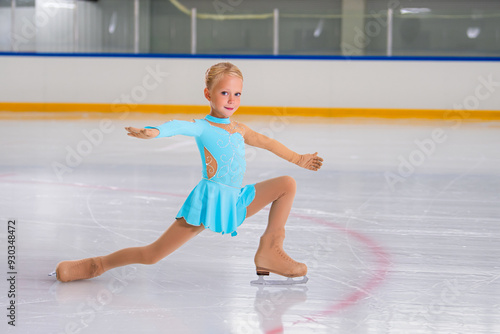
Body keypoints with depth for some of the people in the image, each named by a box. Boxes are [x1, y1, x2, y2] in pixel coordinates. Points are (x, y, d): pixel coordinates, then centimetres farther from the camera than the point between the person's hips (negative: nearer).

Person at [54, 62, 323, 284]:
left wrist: (297, 159, 42)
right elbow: (180, 127, -27)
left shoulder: (239, 130, 16)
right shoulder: (202, 127, -5)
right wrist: (154, 132, -48)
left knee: (287, 184, 0)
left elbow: (268, 143, 33)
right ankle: (96, 265, 6)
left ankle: (269, 251, 1)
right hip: (209, 199, -7)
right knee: (153, 255, -12)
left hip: (237, 201, 7)